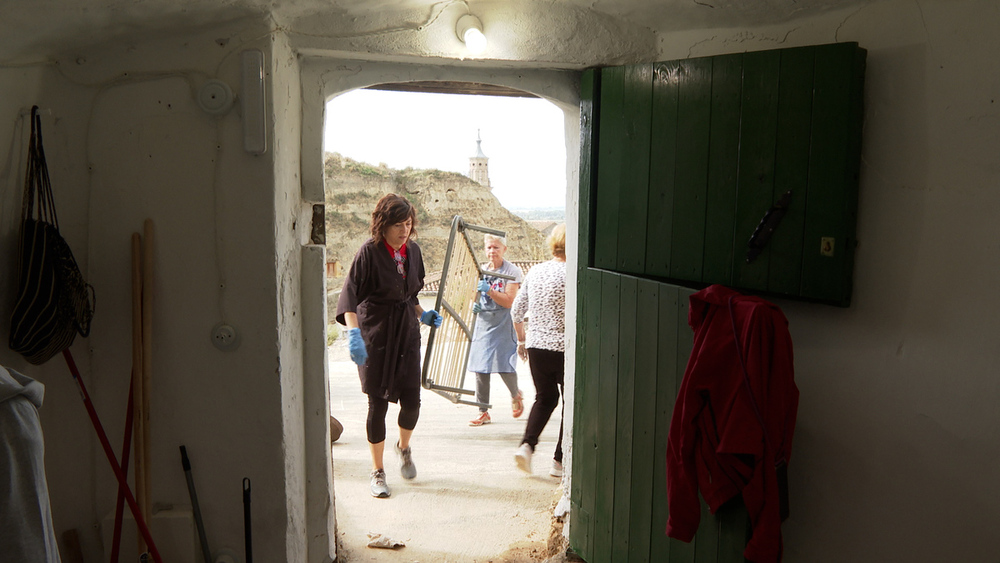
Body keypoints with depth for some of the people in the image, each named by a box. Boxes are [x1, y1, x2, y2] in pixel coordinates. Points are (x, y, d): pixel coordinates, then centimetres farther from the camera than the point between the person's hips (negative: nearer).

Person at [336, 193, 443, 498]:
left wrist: (423, 315, 7)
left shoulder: (412, 250, 5)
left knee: (411, 399, 0)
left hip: (407, 330, 5)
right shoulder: (369, 252, -14)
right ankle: (377, 472, 18)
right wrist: (353, 333, -35)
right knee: (378, 403, 1)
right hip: (375, 333, -4)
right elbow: (349, 294, -23)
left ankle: (404, 447, 32)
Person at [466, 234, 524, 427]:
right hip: (483, 323, 5)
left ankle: (516, 395, 27)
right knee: (480, 368, 3)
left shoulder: (512, 271, -6)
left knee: (504, 366, -7)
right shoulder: (482, 270, 10)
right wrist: (475, 304, 0)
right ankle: (483, 412, 13)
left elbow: (508, 301, -13)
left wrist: (489, 290, -25)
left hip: (503, 325, -5)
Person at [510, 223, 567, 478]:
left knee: (545, 398, 21)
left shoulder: (535, 271, 5)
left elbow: (516, 311, 9)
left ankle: (527, 444, 4)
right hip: (564, 348, -5)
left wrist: (522, 340, 22)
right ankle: (559, 461, 15)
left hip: (536, 346, 5)